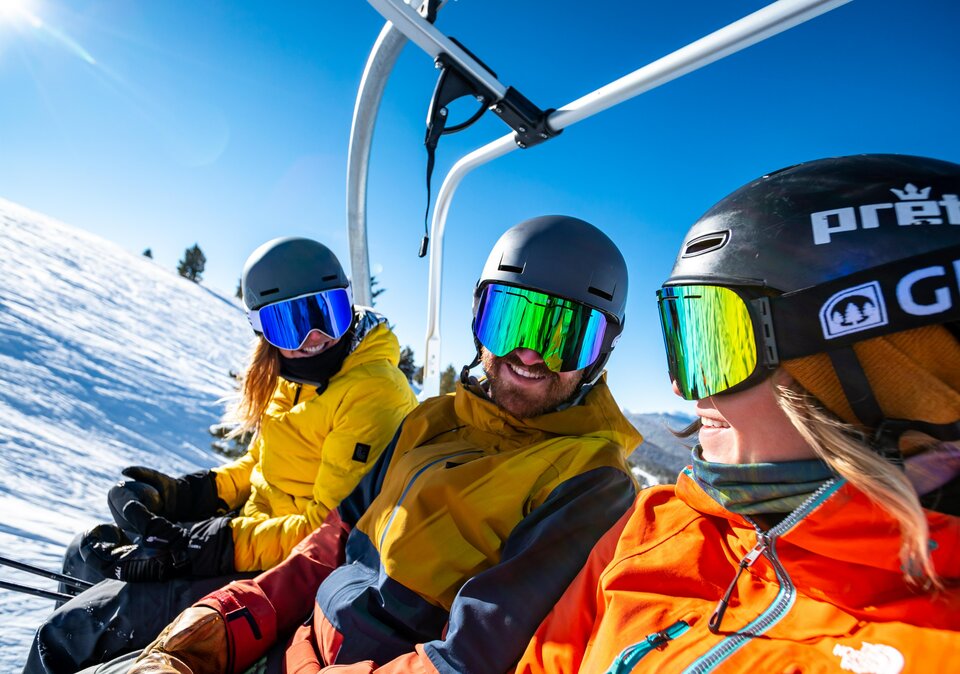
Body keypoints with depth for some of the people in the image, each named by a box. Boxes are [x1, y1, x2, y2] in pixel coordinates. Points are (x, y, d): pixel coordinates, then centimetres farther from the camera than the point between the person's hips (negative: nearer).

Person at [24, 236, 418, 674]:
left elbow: (331, 526, -25)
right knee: (89, 553, 18)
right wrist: (181, 493, 2)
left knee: (71, 635, -10)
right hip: (249, 529, 9)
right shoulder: (289, 380, 5)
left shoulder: (374, 394, -23)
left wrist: (196, 549, -25)